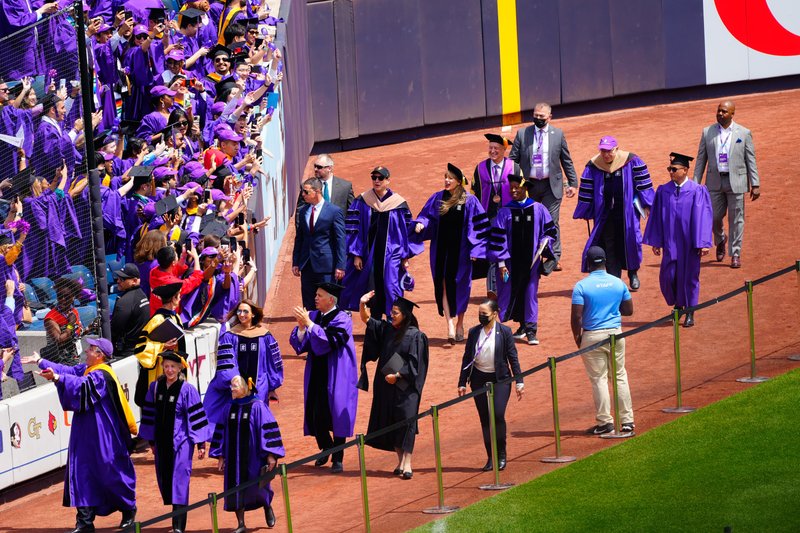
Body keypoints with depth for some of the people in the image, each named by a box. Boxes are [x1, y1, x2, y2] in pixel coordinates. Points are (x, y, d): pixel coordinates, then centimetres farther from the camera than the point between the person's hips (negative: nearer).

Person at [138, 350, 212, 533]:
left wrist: (201, 443, -8)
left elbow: (196, 417, -6)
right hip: (162, 442, 5)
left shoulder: (187, 389, -8)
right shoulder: (155, 388, 5)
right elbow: (150, 415, 13)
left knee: (179, 480, -10)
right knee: (164, 481, 9)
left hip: (181, 441, -5)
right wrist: (151, 441, 15)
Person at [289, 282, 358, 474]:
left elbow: (328, 341, -23)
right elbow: (299, 344, 4)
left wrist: (308, 323, -25)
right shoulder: (314, 316, 7)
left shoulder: (342, 319, -10)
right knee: (316, 416, 7)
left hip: (335, 377, -5)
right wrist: (301, 327, -15)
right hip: (316, 376, 5)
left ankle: (338, 458, 6)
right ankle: (326, 449, 30)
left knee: (336, 415, -2)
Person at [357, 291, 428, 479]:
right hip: (386, 386, 6)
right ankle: (400, 462, 15)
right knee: (391, 424, 7)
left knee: (406, 421, -9)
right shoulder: (387, 329, 8)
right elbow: (366, 320, 10)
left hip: (404, 387, -6)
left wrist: (397, 376, -15)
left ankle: (407, 464, -11)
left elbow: (414, 363, -11)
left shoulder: (415, 336, -8)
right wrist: (362, 304, -8)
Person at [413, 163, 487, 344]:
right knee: (444, 285, -6)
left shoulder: (469, 201, -5)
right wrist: (420, 224, -12)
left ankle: (460, 324, 21)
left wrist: (475, 249, -9)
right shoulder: (437, 198, 4)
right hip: (441, 248, 2)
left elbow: (479, 226, -4)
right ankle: (450, 324, -11)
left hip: (460, 249, -2)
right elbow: (426, 216, 11)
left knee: (460, 287, 6)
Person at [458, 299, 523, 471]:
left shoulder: (504, 332, -3)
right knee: (485, 419, 4)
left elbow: (513, 358, -1)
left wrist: (519, 381, -4)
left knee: (498, 415, -14)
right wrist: (462, 383, 8)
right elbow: (467, 358, 10)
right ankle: (491, 458, 11)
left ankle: (501, 455, 2)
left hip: (499, 379, -3)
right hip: (479, 380, 3)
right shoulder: (473, 333, 5)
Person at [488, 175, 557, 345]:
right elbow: (498, 238, -2)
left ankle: (531, 330, 7)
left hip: (531, 260, 0)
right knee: (513, 293, 5)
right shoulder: (505, 212, -3)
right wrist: (501, 263, -7)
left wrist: (543, 245, -10)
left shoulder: (538, 209, -1)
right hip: (512, 261, 0)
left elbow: (550, 231, 8)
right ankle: (523, 325, 23)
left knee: (531, 294, 2)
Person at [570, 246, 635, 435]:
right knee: (620, 376, 12)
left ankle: (605, 422, 3)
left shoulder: (581, 286, -11)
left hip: (592, 336, -3)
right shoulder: (618, 283, 0)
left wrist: (577, 337, 1)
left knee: (599, 378, 3)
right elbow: (628, 310, 7)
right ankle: (627, 420, 13)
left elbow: (576, 316, -13)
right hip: (615, 334, 3)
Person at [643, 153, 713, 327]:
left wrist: (703, 243, -14)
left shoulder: (697, 191, -8)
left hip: (689, 243, -3)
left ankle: (690, 314, 16)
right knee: (668, 276, 1)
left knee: (689, 277, 4)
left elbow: (702, 217, -9)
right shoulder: (664, 191, 2)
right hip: (670, 242, 3)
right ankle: (677, 304, 28)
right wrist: (656, 241, 3)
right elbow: (656, 217, 6)